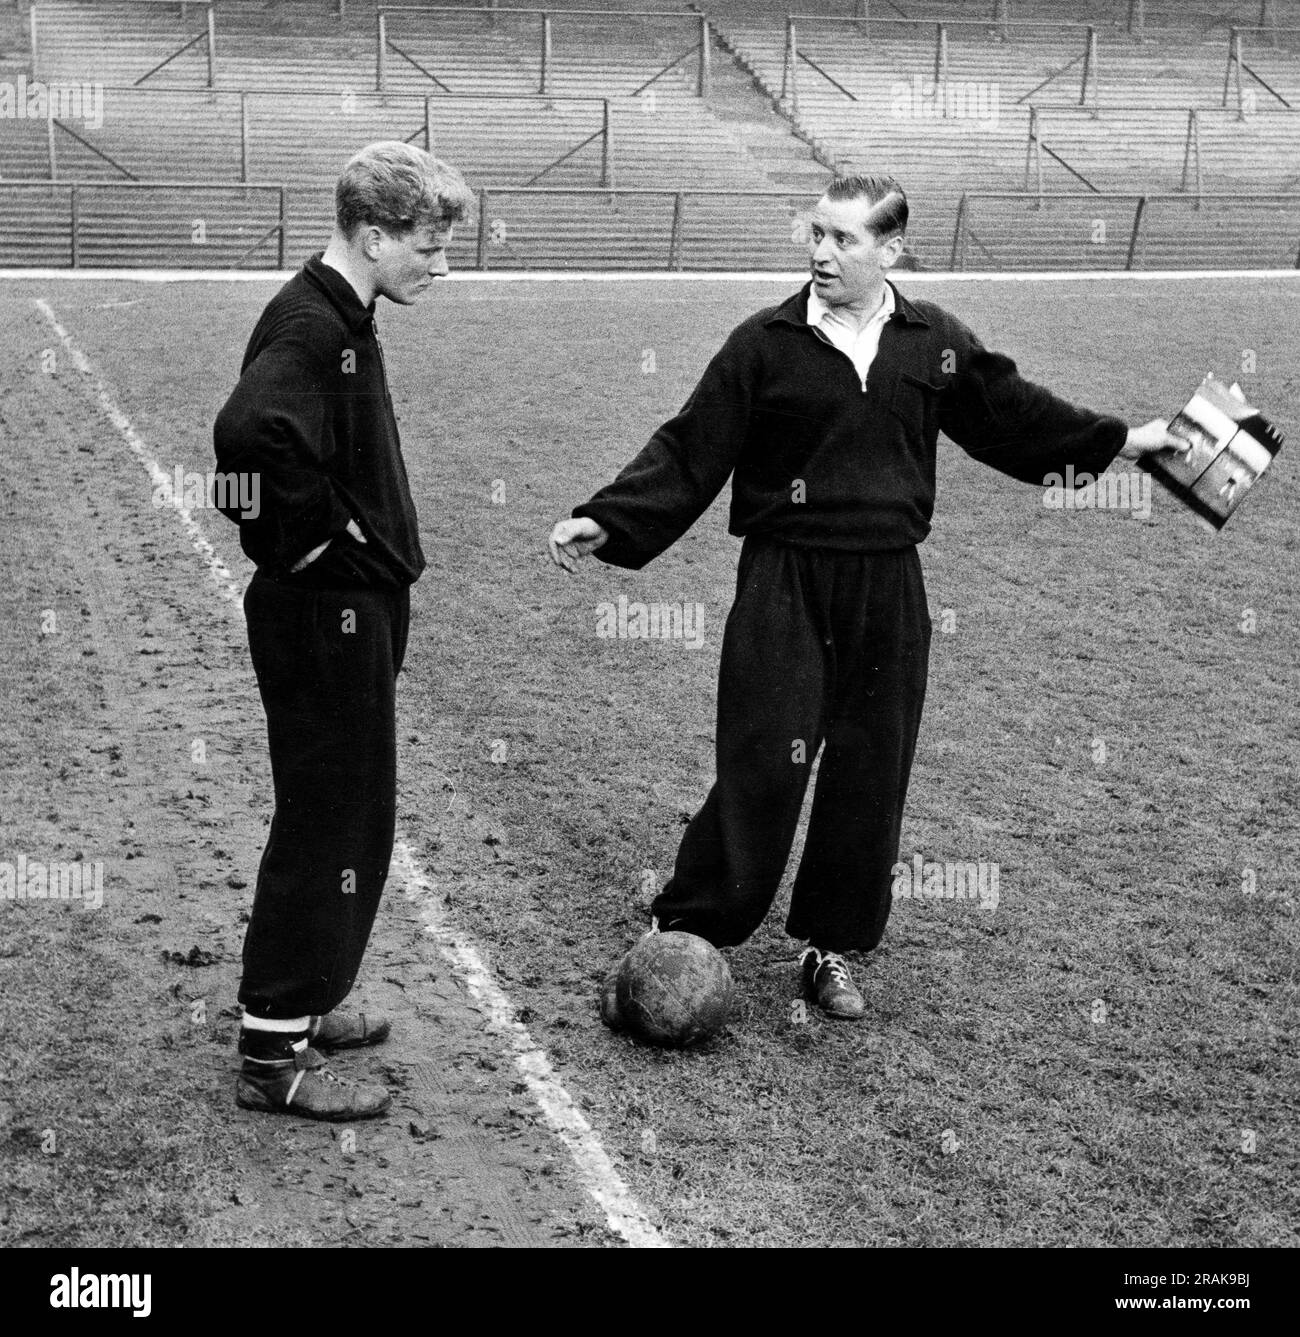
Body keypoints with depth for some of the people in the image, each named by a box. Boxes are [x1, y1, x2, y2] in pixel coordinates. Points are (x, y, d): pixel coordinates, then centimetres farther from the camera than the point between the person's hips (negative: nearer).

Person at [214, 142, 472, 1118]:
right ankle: (273, 1053, 7)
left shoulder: (344, 321, 11)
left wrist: (378, 551, 13)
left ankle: (302, 1005, 32)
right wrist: (317, 538, -24)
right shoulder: (311, 327, -20)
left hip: (356, 610, 10)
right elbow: (251, 435, -38)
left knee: (349, 818, 18)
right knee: (327, 825, -3)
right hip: (328, 614, -10)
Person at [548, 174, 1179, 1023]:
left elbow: (1010, 412, 20)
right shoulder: (767, 342, -4)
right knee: (763, 769, -8)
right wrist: (606, 522, -15)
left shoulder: (935, 341, 5)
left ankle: (832, 949, 23)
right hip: (786, 586, -3)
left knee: (870, 777, 8)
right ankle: (680, 938, 5)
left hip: (888, 588, 3)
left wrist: (1118, 441, 25)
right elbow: (689, 452, -4)